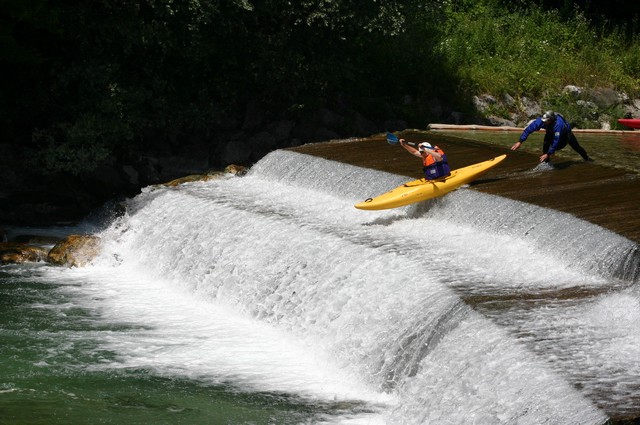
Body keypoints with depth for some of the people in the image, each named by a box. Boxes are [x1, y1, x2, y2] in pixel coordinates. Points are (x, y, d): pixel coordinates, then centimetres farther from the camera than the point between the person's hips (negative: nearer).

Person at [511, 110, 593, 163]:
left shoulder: (558, 124, -51)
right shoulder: (541, 120, -38)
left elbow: (556, 141, -49)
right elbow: (529, 129, -37)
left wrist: (548, 154, -49)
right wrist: (520, 141, -44)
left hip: (566, 133, -3)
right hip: (551, 133, 3)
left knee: (576, 146, 13)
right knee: (545, 145, -23)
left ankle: (586, 158, 39)